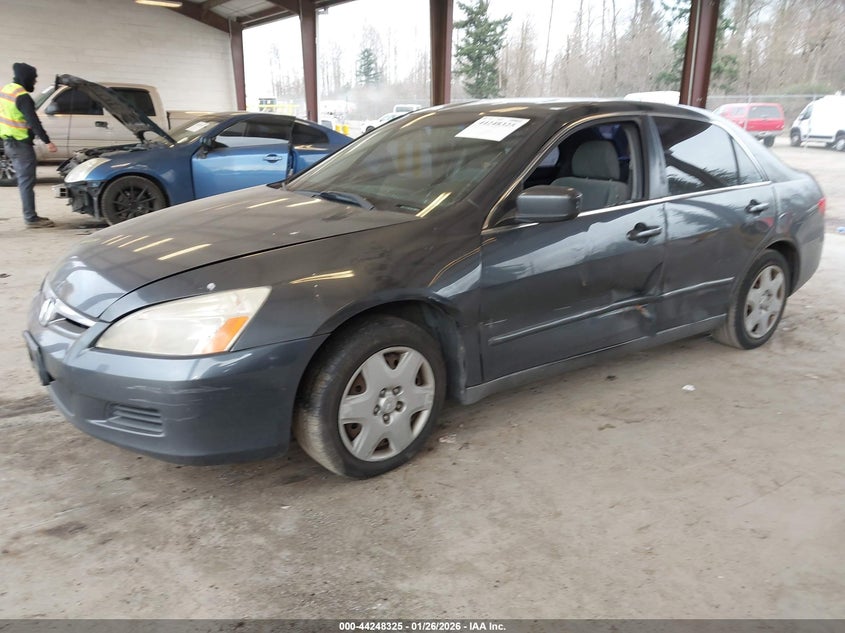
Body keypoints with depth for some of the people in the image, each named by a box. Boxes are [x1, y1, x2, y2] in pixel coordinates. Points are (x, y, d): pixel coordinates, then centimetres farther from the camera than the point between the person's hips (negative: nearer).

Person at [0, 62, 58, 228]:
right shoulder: (22, 96, -18)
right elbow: (33, 122, -22)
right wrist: (47, 141, -20)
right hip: (21, 144, -10)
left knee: (24, 181, 14)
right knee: (27, 181, -6)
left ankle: (30, 216, 19)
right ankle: (31, 218, -4)